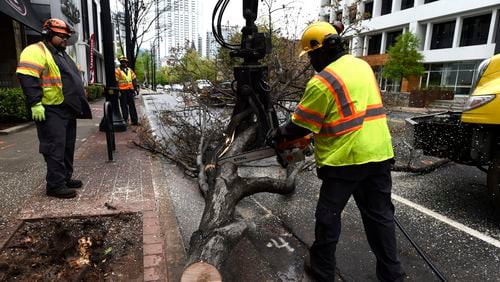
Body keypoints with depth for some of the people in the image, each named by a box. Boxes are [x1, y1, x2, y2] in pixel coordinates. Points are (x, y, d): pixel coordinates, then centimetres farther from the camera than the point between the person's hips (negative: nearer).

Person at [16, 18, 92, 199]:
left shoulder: (62, 55, 23)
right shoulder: (36, 51, -8)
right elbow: (27, 77, -19)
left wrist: (77, 104, 26)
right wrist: (36, 104, -24)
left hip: (68, 110, 10)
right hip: (51, 111, -10)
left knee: (67, 147, 13)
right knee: (55, 148, -8)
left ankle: (66, 178, 23)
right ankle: (55, 185, -2)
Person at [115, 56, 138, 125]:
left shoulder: (130, 70, 15)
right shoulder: (117, 71, -2)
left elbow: (134, 80, 16)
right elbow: (116, 81, -8)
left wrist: (134, 89, 9)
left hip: (130, 90, 5)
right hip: (122, 90, -5)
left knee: (132, 105, 6)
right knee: (124, 106, 0)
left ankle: (134, 120, 10)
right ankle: (125, 120, 6)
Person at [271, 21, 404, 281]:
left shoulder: (323, 81, -15)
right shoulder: (362, 65, 11)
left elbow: (300, 125, -10)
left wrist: (279, 134, 9)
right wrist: (323, 126, 21)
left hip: (345, 158, -7)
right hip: (379, 153, 8)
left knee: (328, 214, 9)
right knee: (380, 214, 16)